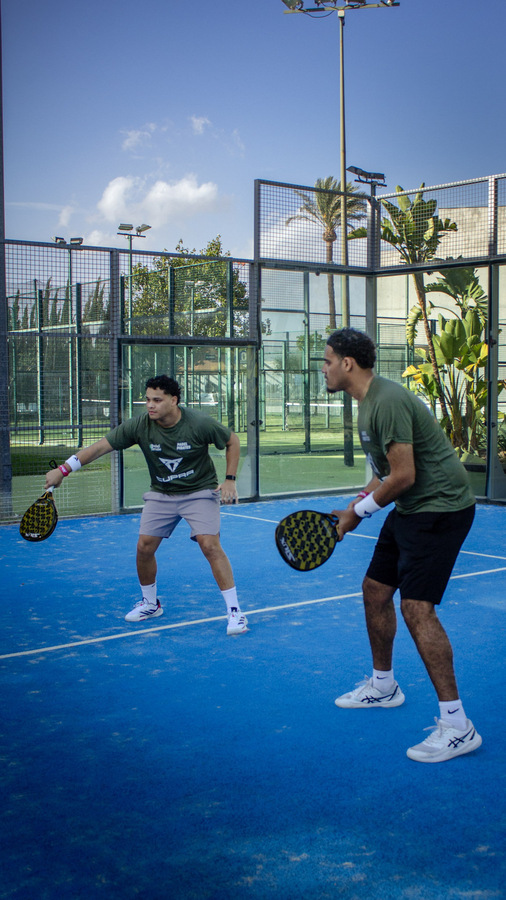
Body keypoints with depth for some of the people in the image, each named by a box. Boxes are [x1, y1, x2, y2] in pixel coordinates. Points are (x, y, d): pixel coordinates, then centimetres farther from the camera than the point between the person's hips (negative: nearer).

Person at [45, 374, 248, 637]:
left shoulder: (199, 423, -22)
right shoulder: (139, 426, -17)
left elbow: (232, 440, -5)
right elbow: (101, 446, -13)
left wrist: (230, 480, -11)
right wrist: (63, 469, -19)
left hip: (199, 491, -4)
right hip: (161, 494, 4)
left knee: (210, 546, -18)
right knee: (144, 547, 0)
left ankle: (234, 610, -8)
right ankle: (150, 603, 26)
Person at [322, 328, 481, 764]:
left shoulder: (388, 402, -21)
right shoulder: (368, 401, 12)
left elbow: (403, 476, -24)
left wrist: (359, 511, -10)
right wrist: (356, 506, 8)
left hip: (440, 507, -11)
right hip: (411, 510, 11)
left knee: (416, 607, -16)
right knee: (375, 590, 16)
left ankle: (457, 726, -10)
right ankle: (383, 686, 36)